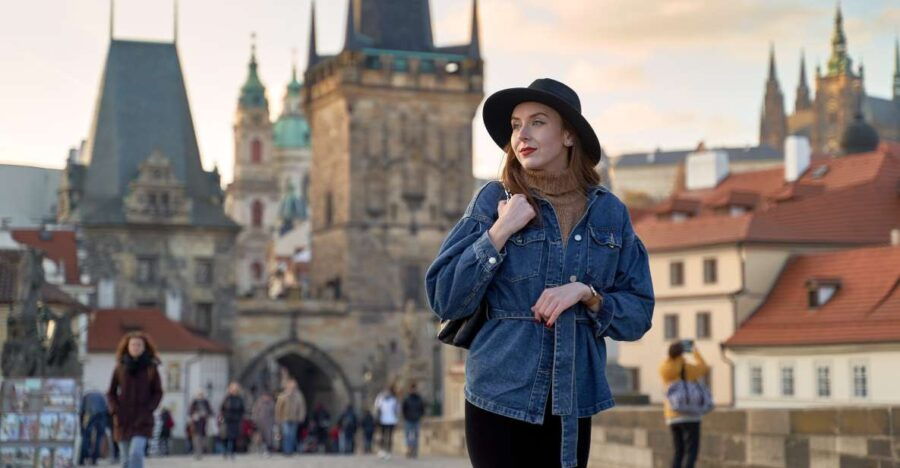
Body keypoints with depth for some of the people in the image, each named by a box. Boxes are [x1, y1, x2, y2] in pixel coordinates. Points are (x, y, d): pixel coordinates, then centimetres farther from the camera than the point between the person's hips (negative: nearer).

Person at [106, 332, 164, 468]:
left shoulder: (151, 369, -1)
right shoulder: (120, 368, 3)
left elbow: (158, 392, 5)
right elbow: (111, 393, 9)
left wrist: (148, 410, -8)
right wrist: (115, 411, -5)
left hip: (142, 420, -2)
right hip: (123, 420, 2)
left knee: (136, 453, -20)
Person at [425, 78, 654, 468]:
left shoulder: (610, 213, 5)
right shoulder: (494, 200, -2)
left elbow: (639, 313, 6)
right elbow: (444, 300, -5)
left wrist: (586, 294, -11)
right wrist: (500, 233, -13)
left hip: (573, 405, 3)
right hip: (501, 401, -2)